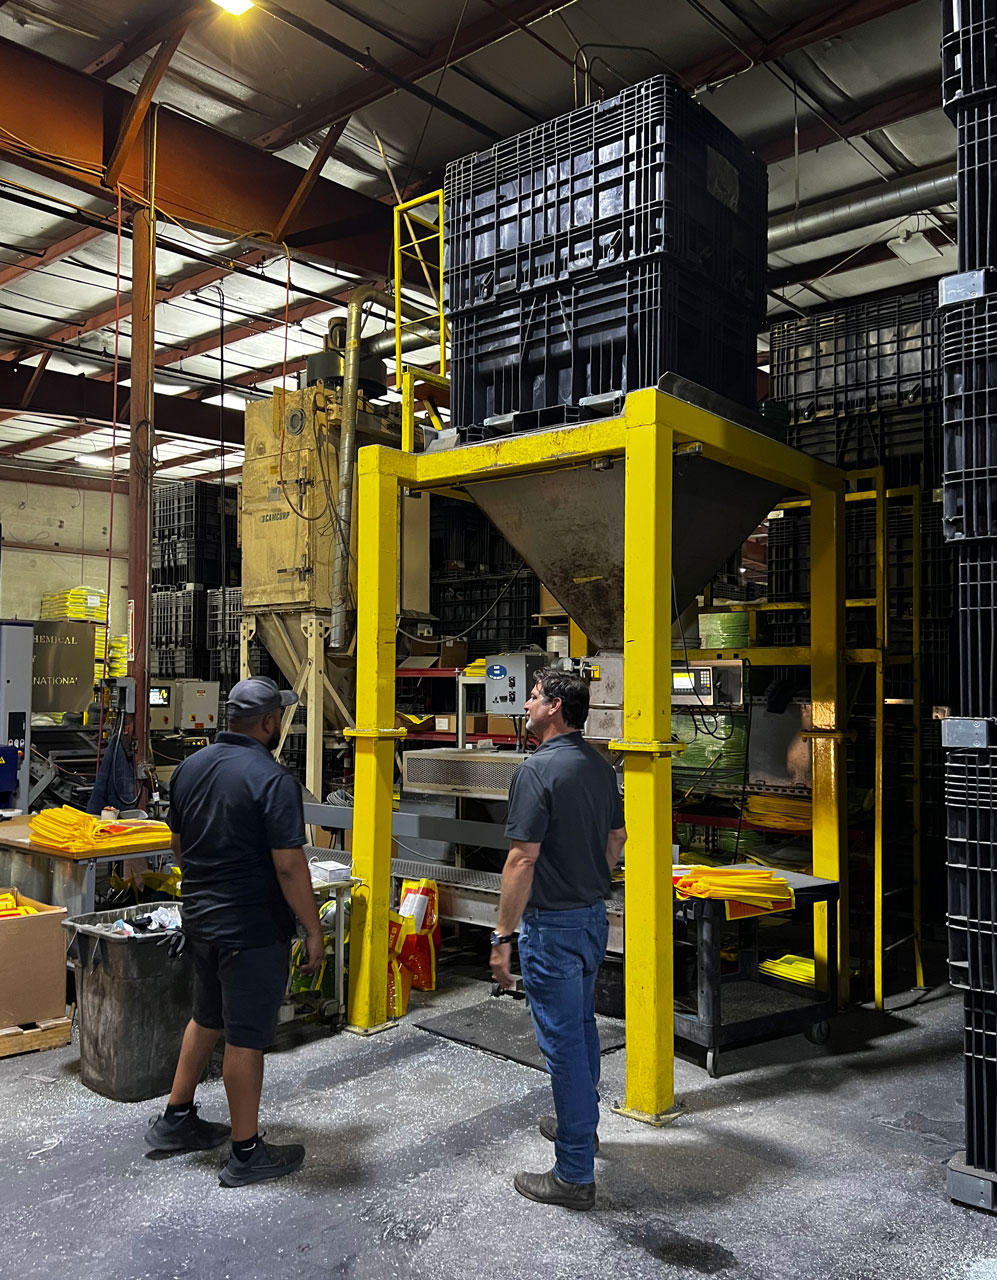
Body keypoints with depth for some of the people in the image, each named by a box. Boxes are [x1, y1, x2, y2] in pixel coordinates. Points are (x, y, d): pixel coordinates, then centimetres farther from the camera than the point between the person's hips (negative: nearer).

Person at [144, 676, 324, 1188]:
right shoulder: (272, 779, -21)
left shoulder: (190, 767, 3)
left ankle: (176, 1119, 37)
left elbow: (179, 844, 13)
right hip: (252, 929, -8)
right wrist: (313, 931, -13)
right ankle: (246, 1153, 17)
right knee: (246, 1037, 4)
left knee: (207, 1018, 25)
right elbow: (289, 866, -22)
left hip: (199, 918, 8)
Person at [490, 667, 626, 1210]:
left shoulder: (538, 770, -21)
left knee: (562, 1040, 1)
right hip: (594, 916, 9)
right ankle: (581, 1121, 44)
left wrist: (503, 935, -18)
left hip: (552, 924, -9)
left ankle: (574, 1174, 12)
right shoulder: (599, 765, 5)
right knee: (582, 1024, 24)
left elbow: (523, 859, -23)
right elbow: (616, 838, 15)